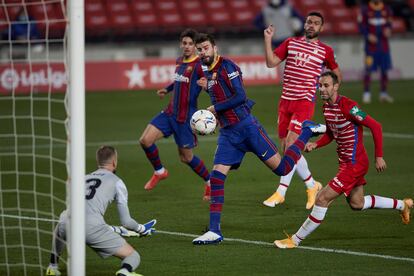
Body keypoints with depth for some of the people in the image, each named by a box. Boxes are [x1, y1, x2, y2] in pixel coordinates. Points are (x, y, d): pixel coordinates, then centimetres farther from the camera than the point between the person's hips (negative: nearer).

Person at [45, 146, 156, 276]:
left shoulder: (85, 178, 30)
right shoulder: (117, 182, 15)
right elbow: (126, 221, 12)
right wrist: (141, 229, 34)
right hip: (92, 228, -5)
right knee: (134, 256, 5)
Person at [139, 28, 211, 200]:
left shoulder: (199, 65, -14)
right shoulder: (179, 61, 10)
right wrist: (167, 89, 24)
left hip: (186, 118, -7)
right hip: (170, 113, 7)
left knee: (186, 158, 3)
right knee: (145, 140, -7)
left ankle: (209, 182, 26)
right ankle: (159, 172, 17)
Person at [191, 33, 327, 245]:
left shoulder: (227, 66, -9)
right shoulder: (208, 74, 15)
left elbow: (239, 96, -18)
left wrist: (214, 108, -12)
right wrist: (207, 87, 15)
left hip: (246, 126, -7)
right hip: (227, 133, 7)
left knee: (282, 168, -3)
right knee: (216, 178, -6)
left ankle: (307, 132, 20)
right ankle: (214, 232, -5)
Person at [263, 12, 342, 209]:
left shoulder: (325, 51, 4)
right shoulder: (291, 43, 10)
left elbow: (337, 74, 18)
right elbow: (271, 62, 0)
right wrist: (268, 39, -9)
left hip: (305, 102, -4)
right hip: (285, 101, 5)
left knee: (290, 145, -16)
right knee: (287, 149, 6)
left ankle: (281, 192, -9)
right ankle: (312, 185, 22)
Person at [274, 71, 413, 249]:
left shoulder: (348, 106, -23)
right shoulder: (326, 107, 4)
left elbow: (375, 126, -22)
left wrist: (379, 157, -22)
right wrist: (315, 144, 0)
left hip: (354, 164, -10)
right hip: (345, 161, 10)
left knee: (322, 199, -11)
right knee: (356, 204, 25)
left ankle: (295, 240, -2)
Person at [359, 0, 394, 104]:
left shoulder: (386, 9, 6)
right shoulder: (365, 10, -3)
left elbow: (388, 24, 12)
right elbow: (361, 26, -1)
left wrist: (388, 30, -11)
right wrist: (368, 35, -17)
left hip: (384, 45, 3)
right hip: (371, 44, -3)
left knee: (385, 69, 4)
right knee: (368, 69, -5)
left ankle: (384, 93, 14)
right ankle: (366, 94, 2)